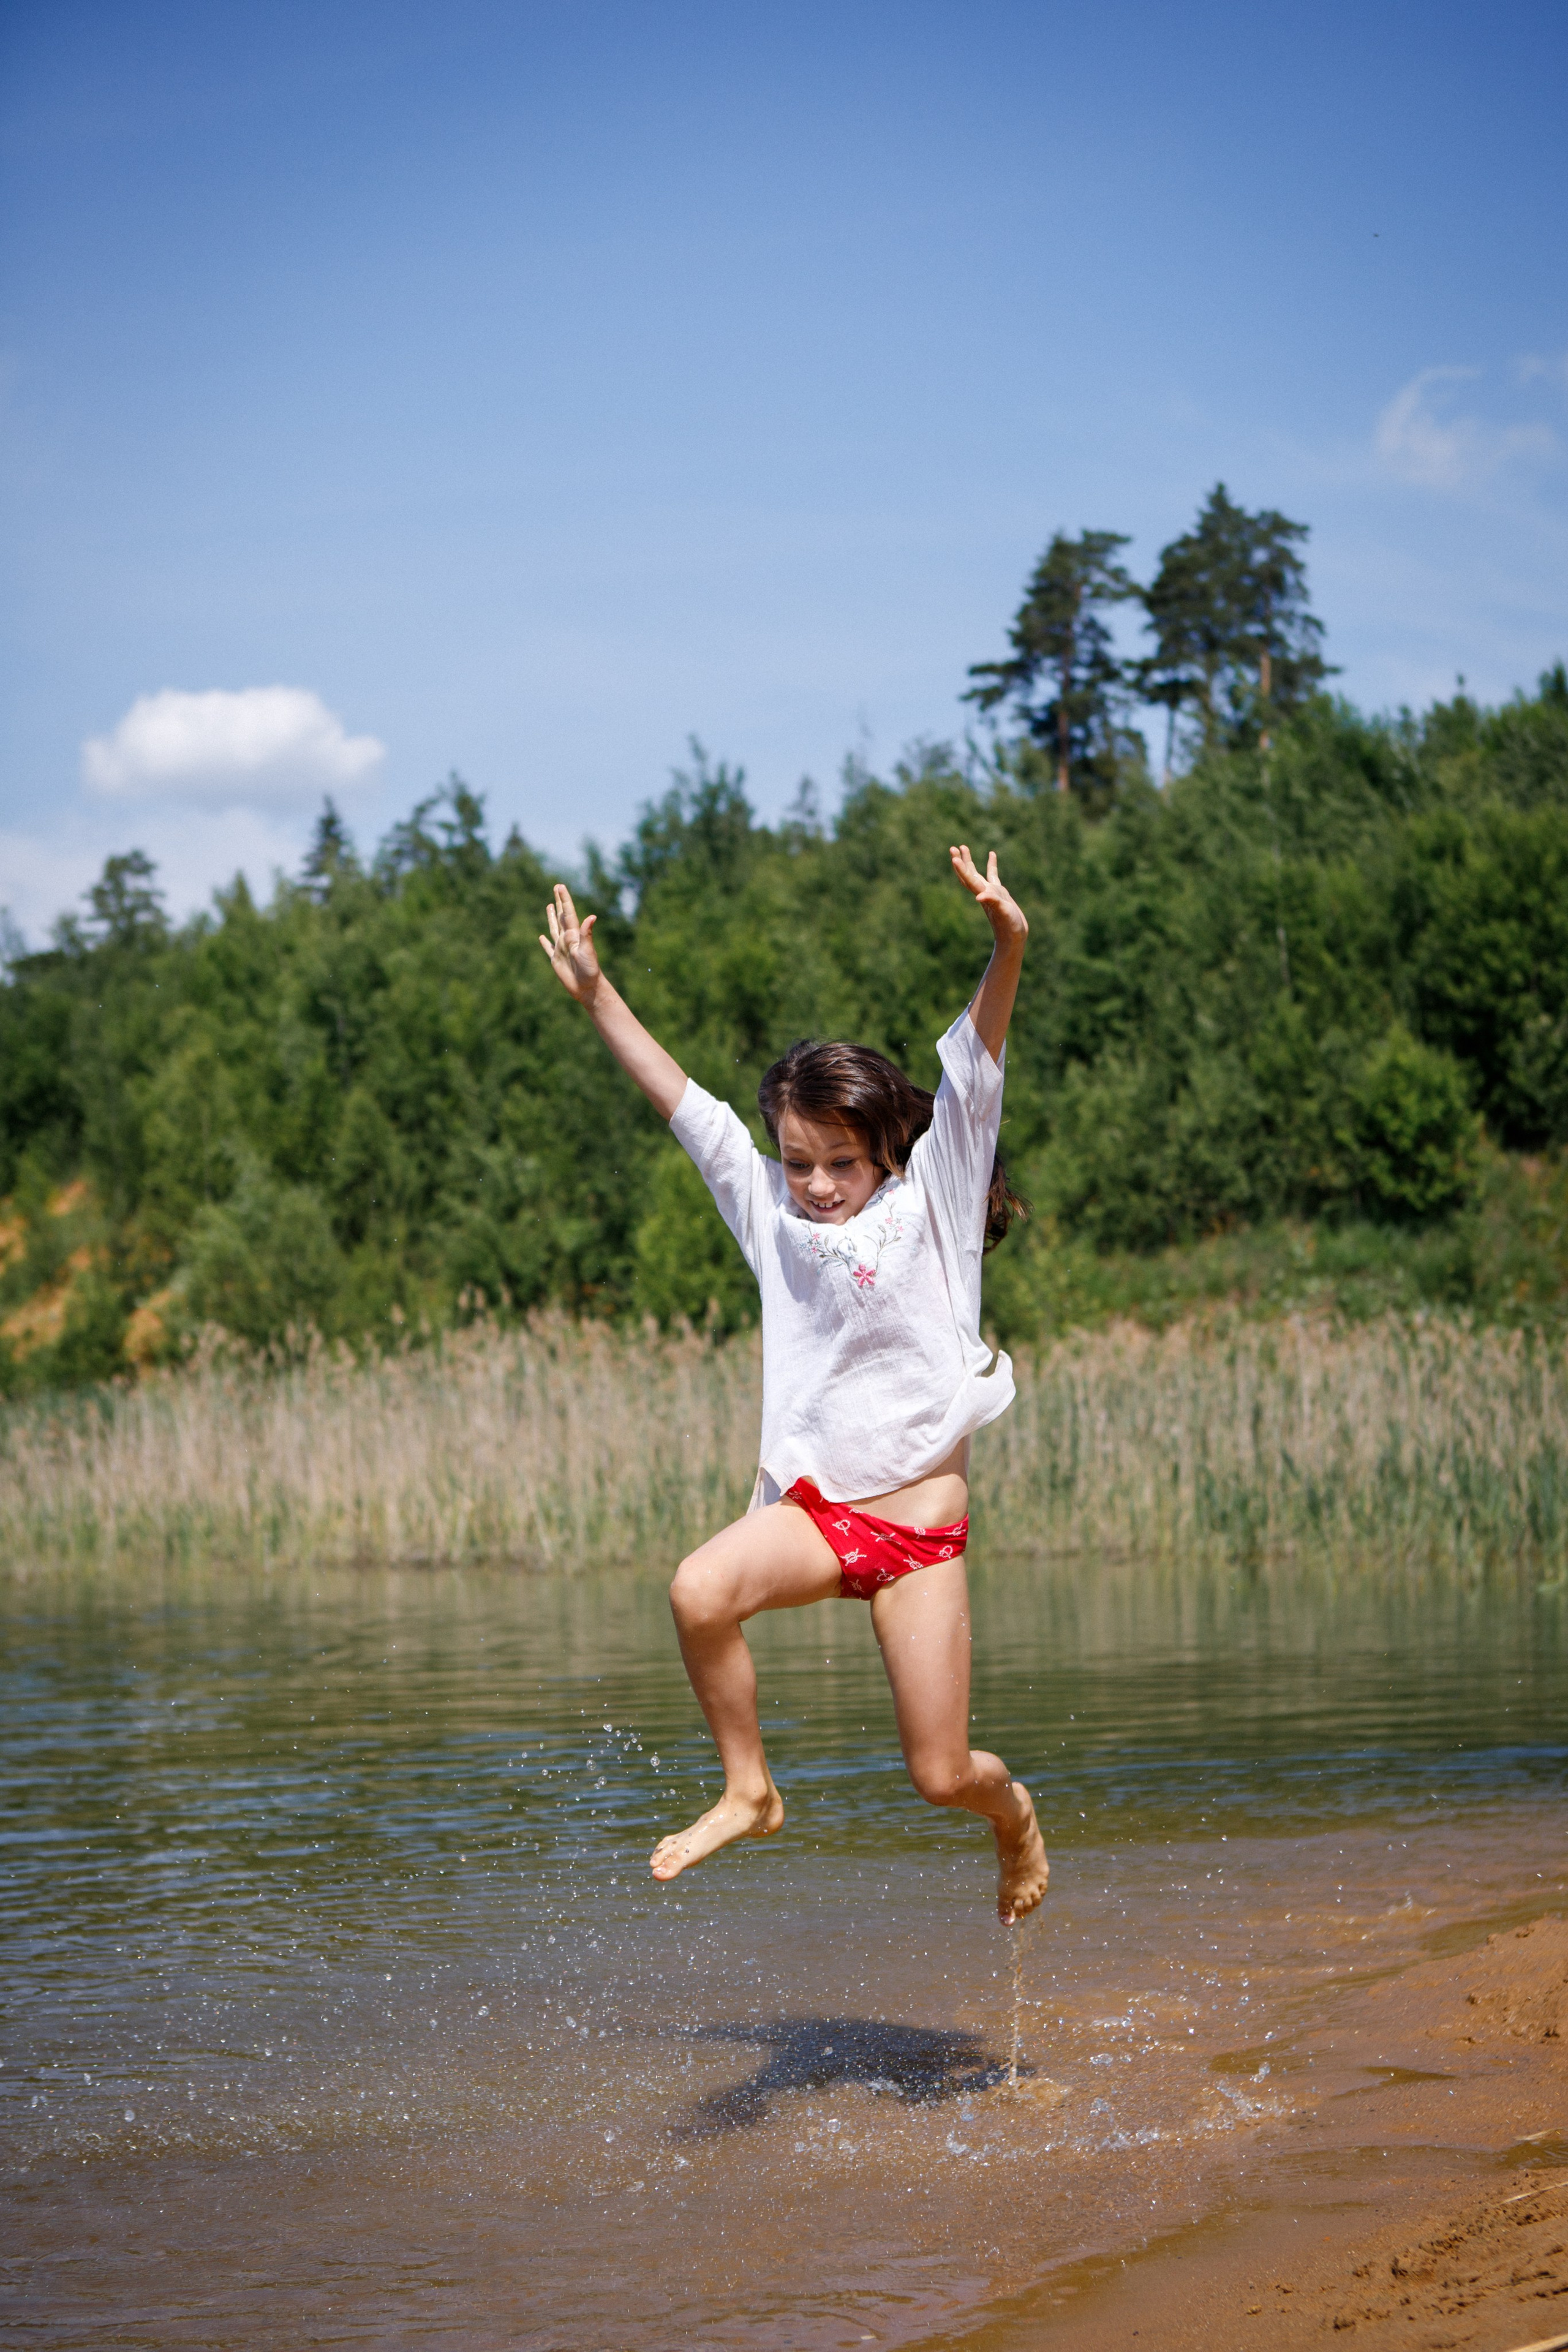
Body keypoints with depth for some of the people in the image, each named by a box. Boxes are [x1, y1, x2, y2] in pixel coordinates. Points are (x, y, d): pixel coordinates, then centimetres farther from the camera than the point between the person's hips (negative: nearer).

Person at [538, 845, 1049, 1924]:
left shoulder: (929, 1202, -1)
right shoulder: (771, 1210, 8)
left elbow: (975, 1073, -14)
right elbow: (681, 1099, 11)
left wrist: (1008, 950, -28)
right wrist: (595, 994, 9)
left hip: (920, 1525, -3)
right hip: (811, 1506, 3)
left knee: (941, 1776, -1)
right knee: (700, 1589, -30)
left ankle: (1012, 1811, 36)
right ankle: (750, 1792, -8)